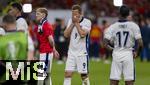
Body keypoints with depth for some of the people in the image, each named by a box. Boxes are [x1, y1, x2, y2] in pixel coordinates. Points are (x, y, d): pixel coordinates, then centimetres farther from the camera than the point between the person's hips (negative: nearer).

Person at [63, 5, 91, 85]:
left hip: (82, 52, -4)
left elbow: (83, 34, -21)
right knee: (67, 74, -3)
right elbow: (66, 34, -1)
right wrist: (72, 23, -8)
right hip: (71, 52, 4)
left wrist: (76, 23, -14)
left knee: (84, 75, 2)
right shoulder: (71, 21, 8)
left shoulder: (87, 22, -8)